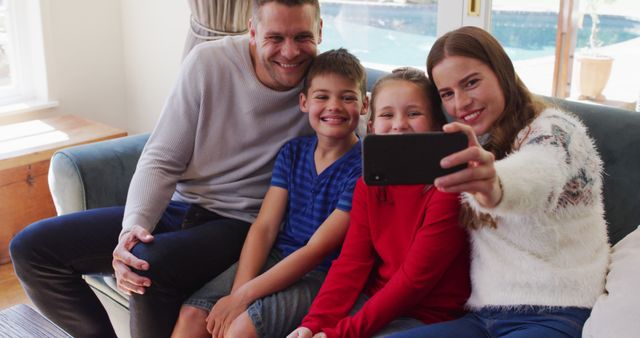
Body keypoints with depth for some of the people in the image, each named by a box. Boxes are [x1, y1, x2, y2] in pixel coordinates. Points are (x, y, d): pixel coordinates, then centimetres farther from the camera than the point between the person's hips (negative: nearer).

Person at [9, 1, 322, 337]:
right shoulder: (208, 61, -9)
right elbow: (161, 161, -8)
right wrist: (134, 224, -24)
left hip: (237, 223, -3)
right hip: (174, 208, 4)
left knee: (151, 264, -34)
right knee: (31, 247, -3)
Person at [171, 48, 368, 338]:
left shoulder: (361, 169, -14)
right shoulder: (293, 152, 6)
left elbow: (315, 251, -17)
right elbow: (264, 227, 1)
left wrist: (243, 297, -19)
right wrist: (237, 292, -15)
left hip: (320, 276, -6)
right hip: (274, 258, 6)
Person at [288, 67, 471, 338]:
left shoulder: (449, 186, -16)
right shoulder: (368, 185, 5)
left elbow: (415, 279, -18)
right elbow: (351, 262, -1)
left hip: (428, 315, -6)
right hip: (373, 301, 6)